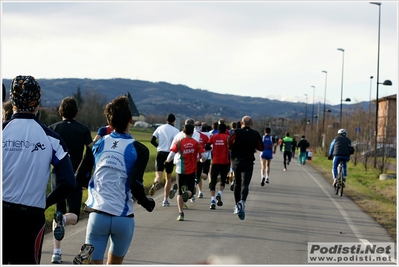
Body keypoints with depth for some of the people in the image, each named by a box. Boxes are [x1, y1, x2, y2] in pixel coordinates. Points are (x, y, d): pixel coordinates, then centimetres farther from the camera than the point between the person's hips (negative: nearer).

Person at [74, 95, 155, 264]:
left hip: (98, 215, 1)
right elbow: (135, 185, -14)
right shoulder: (139, 150, -4)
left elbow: (80, 178, 7)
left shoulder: (98, 144, 6)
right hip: (123, 217, -1)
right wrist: (148, 204, 5)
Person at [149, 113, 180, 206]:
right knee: (168, 178, 14)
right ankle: (165, 200, 16)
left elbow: (152, 140, 6)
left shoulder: (160, 128, 7)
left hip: (160, 153, 1)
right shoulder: (175, 130, -3)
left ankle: (156, 183, -45)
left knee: (159, 176, -7)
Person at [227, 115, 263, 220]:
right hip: (248, 163, -1)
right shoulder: (256, 134, 1)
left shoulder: (237, 132, -5)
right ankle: (242, 202, -35)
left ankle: (237, 205, 24)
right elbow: (261, 148, 3)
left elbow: (229, 142, -19)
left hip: (236, 161, 1)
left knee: (237, 184, 17)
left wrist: (232, 148, 2)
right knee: (245, 184, -9)